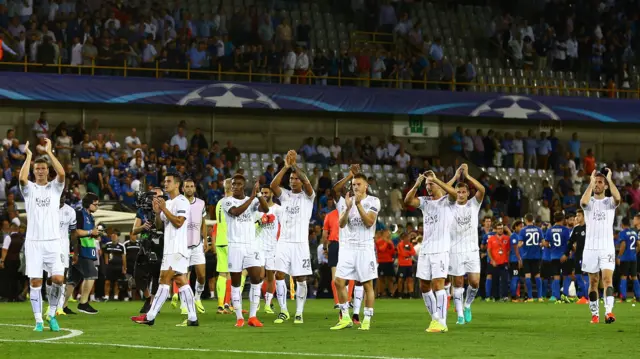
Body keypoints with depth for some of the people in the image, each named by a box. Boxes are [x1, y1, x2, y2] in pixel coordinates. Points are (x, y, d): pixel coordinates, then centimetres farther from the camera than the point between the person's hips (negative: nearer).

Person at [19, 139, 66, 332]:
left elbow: (61, 174, -12)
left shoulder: (55, 187, 8)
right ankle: (38, 320, 4)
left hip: (53, 241, 0)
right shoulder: (29, 189, 7)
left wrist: (49, 152, -9)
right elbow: (22, 178, -16)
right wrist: (28, 155, -7)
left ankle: (52, 314, 8)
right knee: (35, 281, -3)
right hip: (33, 242, 0)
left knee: (58, 279, -11)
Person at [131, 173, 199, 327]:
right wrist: (157, 212, 1)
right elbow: (160, 225, 19)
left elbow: (178, 222, -19)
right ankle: (192, 318, 2)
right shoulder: (167, 203, 20)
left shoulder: (181, 202, -9)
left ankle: (150, 316, -12)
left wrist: (164, 209, -17)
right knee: (181, 281, 5)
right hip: (170, 249, 10)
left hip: (176, 249, -10)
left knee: (164, 280, -10)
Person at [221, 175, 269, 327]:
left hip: (252, 244, 2)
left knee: (256, 278, -9)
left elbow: (265, 209, -11)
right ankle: (239, 317, 8)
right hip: (235, 245, -2)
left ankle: (252, 316, -4)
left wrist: (258, 194, -25)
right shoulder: (227, 201, 0)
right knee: (236, 282, 2)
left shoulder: (253, 201, 8)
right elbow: (236, 212, -21)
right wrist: (252, 197, -23)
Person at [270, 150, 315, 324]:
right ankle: (283, 311, 4)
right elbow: (273, 185, -10)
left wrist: (295, 165, -19)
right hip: (284, 241, 3)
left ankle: (299, 313, 7)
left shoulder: (308, 196, 2)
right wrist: (286, 166, -17)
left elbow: (307, 183, -19)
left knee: (300, 278, 0)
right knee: (279, 275, -5)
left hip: (300, 242, -3)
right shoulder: (285, 195, 9)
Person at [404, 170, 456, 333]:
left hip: (440, 250, -6)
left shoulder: (446, 201, 0)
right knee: (424, 286, 7)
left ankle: (441, 323, -13)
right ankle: (435, 318, 19)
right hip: (425, 250, 6)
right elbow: (408, 200, -3)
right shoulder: (425, 202, 14)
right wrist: (417, 185, -18)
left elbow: (454, 193, -23)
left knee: (438, 284, -14)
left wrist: (435, 179, -23)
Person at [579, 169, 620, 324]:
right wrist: (591, 182, -12)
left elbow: (617, 198, -20)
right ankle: (595, 314, 11)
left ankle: (608, 312, -24)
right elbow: (583, 202, -19)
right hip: (590, 247, 2)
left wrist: (609, 179, -13)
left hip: (607, 247, -1)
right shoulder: (589, 202, 7)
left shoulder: (609, 202, 5)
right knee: (593, 282, 5)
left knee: (607, 279, -14)